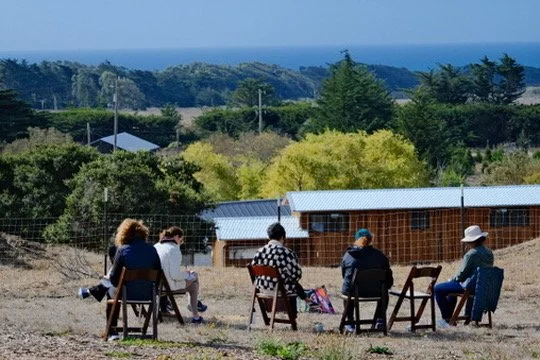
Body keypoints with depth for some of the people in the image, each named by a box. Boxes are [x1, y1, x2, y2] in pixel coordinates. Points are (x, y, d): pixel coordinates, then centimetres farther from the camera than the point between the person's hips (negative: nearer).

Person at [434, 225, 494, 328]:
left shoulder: (471, 254, -20)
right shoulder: (489, 253, 6)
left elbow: (462, 274, -17)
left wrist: (452, 280, 5)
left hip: (470, 286, -9)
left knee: (437, 289, 0)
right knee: (451, 286, 36)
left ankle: (446, 318, 9)